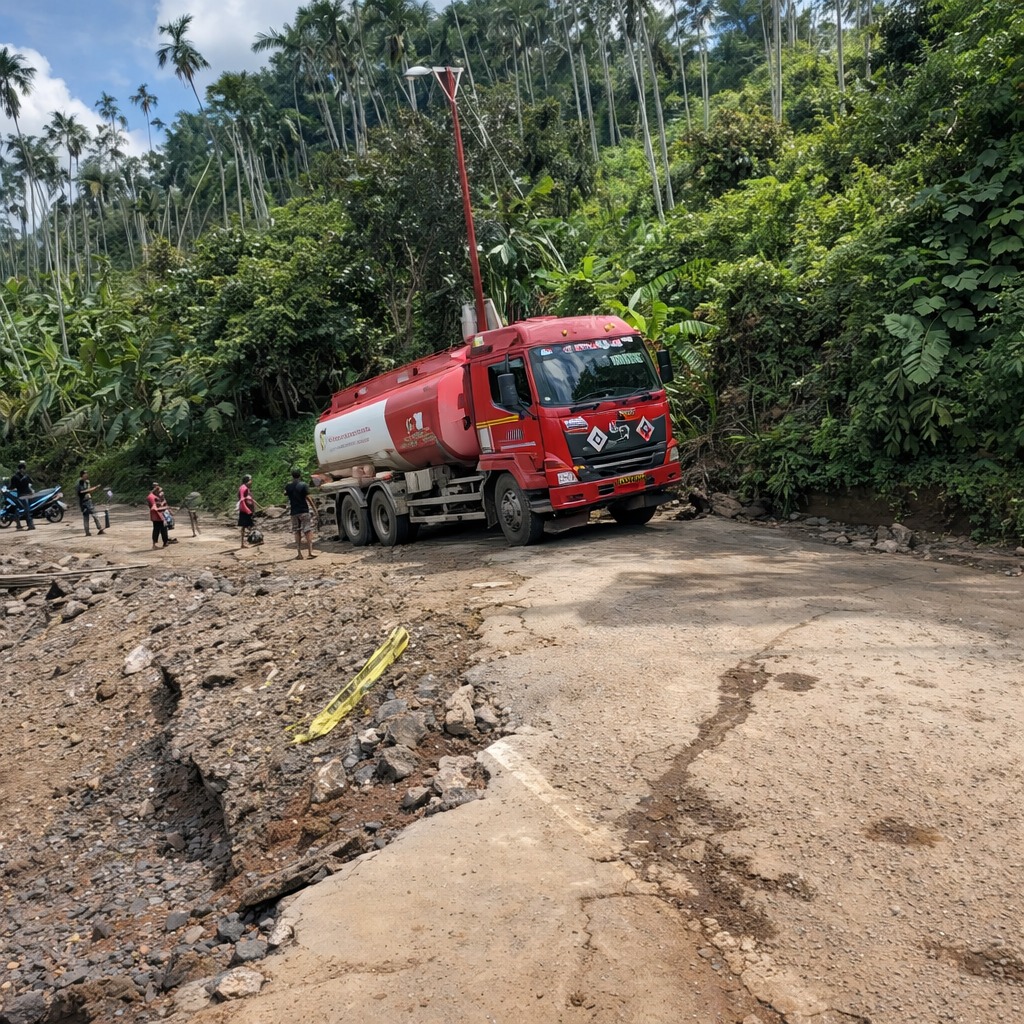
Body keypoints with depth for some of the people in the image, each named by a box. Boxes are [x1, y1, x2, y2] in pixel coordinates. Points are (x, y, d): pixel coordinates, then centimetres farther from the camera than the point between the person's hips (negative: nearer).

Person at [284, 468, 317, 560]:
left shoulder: (288, 486, 4)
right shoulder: (304, 485, -7)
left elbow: (285, 493, 26)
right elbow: (307, 497, -10)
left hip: (294, 512, 3)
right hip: (304, 511, -3)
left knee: (297, 532, 9)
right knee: (308, 531, -2)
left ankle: (299, 553, 6)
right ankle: (310, 552, -13)